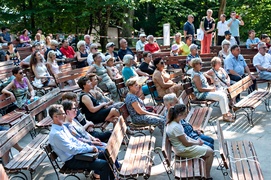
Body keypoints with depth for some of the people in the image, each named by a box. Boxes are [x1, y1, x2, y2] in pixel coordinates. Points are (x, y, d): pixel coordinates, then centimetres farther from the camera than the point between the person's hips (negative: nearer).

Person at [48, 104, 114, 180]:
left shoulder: (62, 127, 7)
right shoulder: (55, 134, -24)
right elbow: (72, 150, -25)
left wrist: (88, 146, 0)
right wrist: (90, 148, -18)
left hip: (76, 152, 9)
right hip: (72, 161, -9)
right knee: (104, 164, -19)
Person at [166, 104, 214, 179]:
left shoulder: (173, 122, -2)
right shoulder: (176, 127, -31)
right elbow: (186, 143, -22)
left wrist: (196, 141, 1)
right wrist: (197, 143, -5)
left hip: (185, 143, 9)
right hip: (183, 150, -9)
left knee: (208, 149, 12)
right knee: (210, 153, -4)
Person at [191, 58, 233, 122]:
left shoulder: (199, 73, 13)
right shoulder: (195, 75, -19)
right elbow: (200, 89, -23)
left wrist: (211, 87, 6)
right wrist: (211, 89, -14)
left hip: (206, 91, 11)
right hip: (201, 94, -10)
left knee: (224, 94, 6)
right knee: (221, 97, -19)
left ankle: (227, 112, 9)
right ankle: (225, 116, -13)